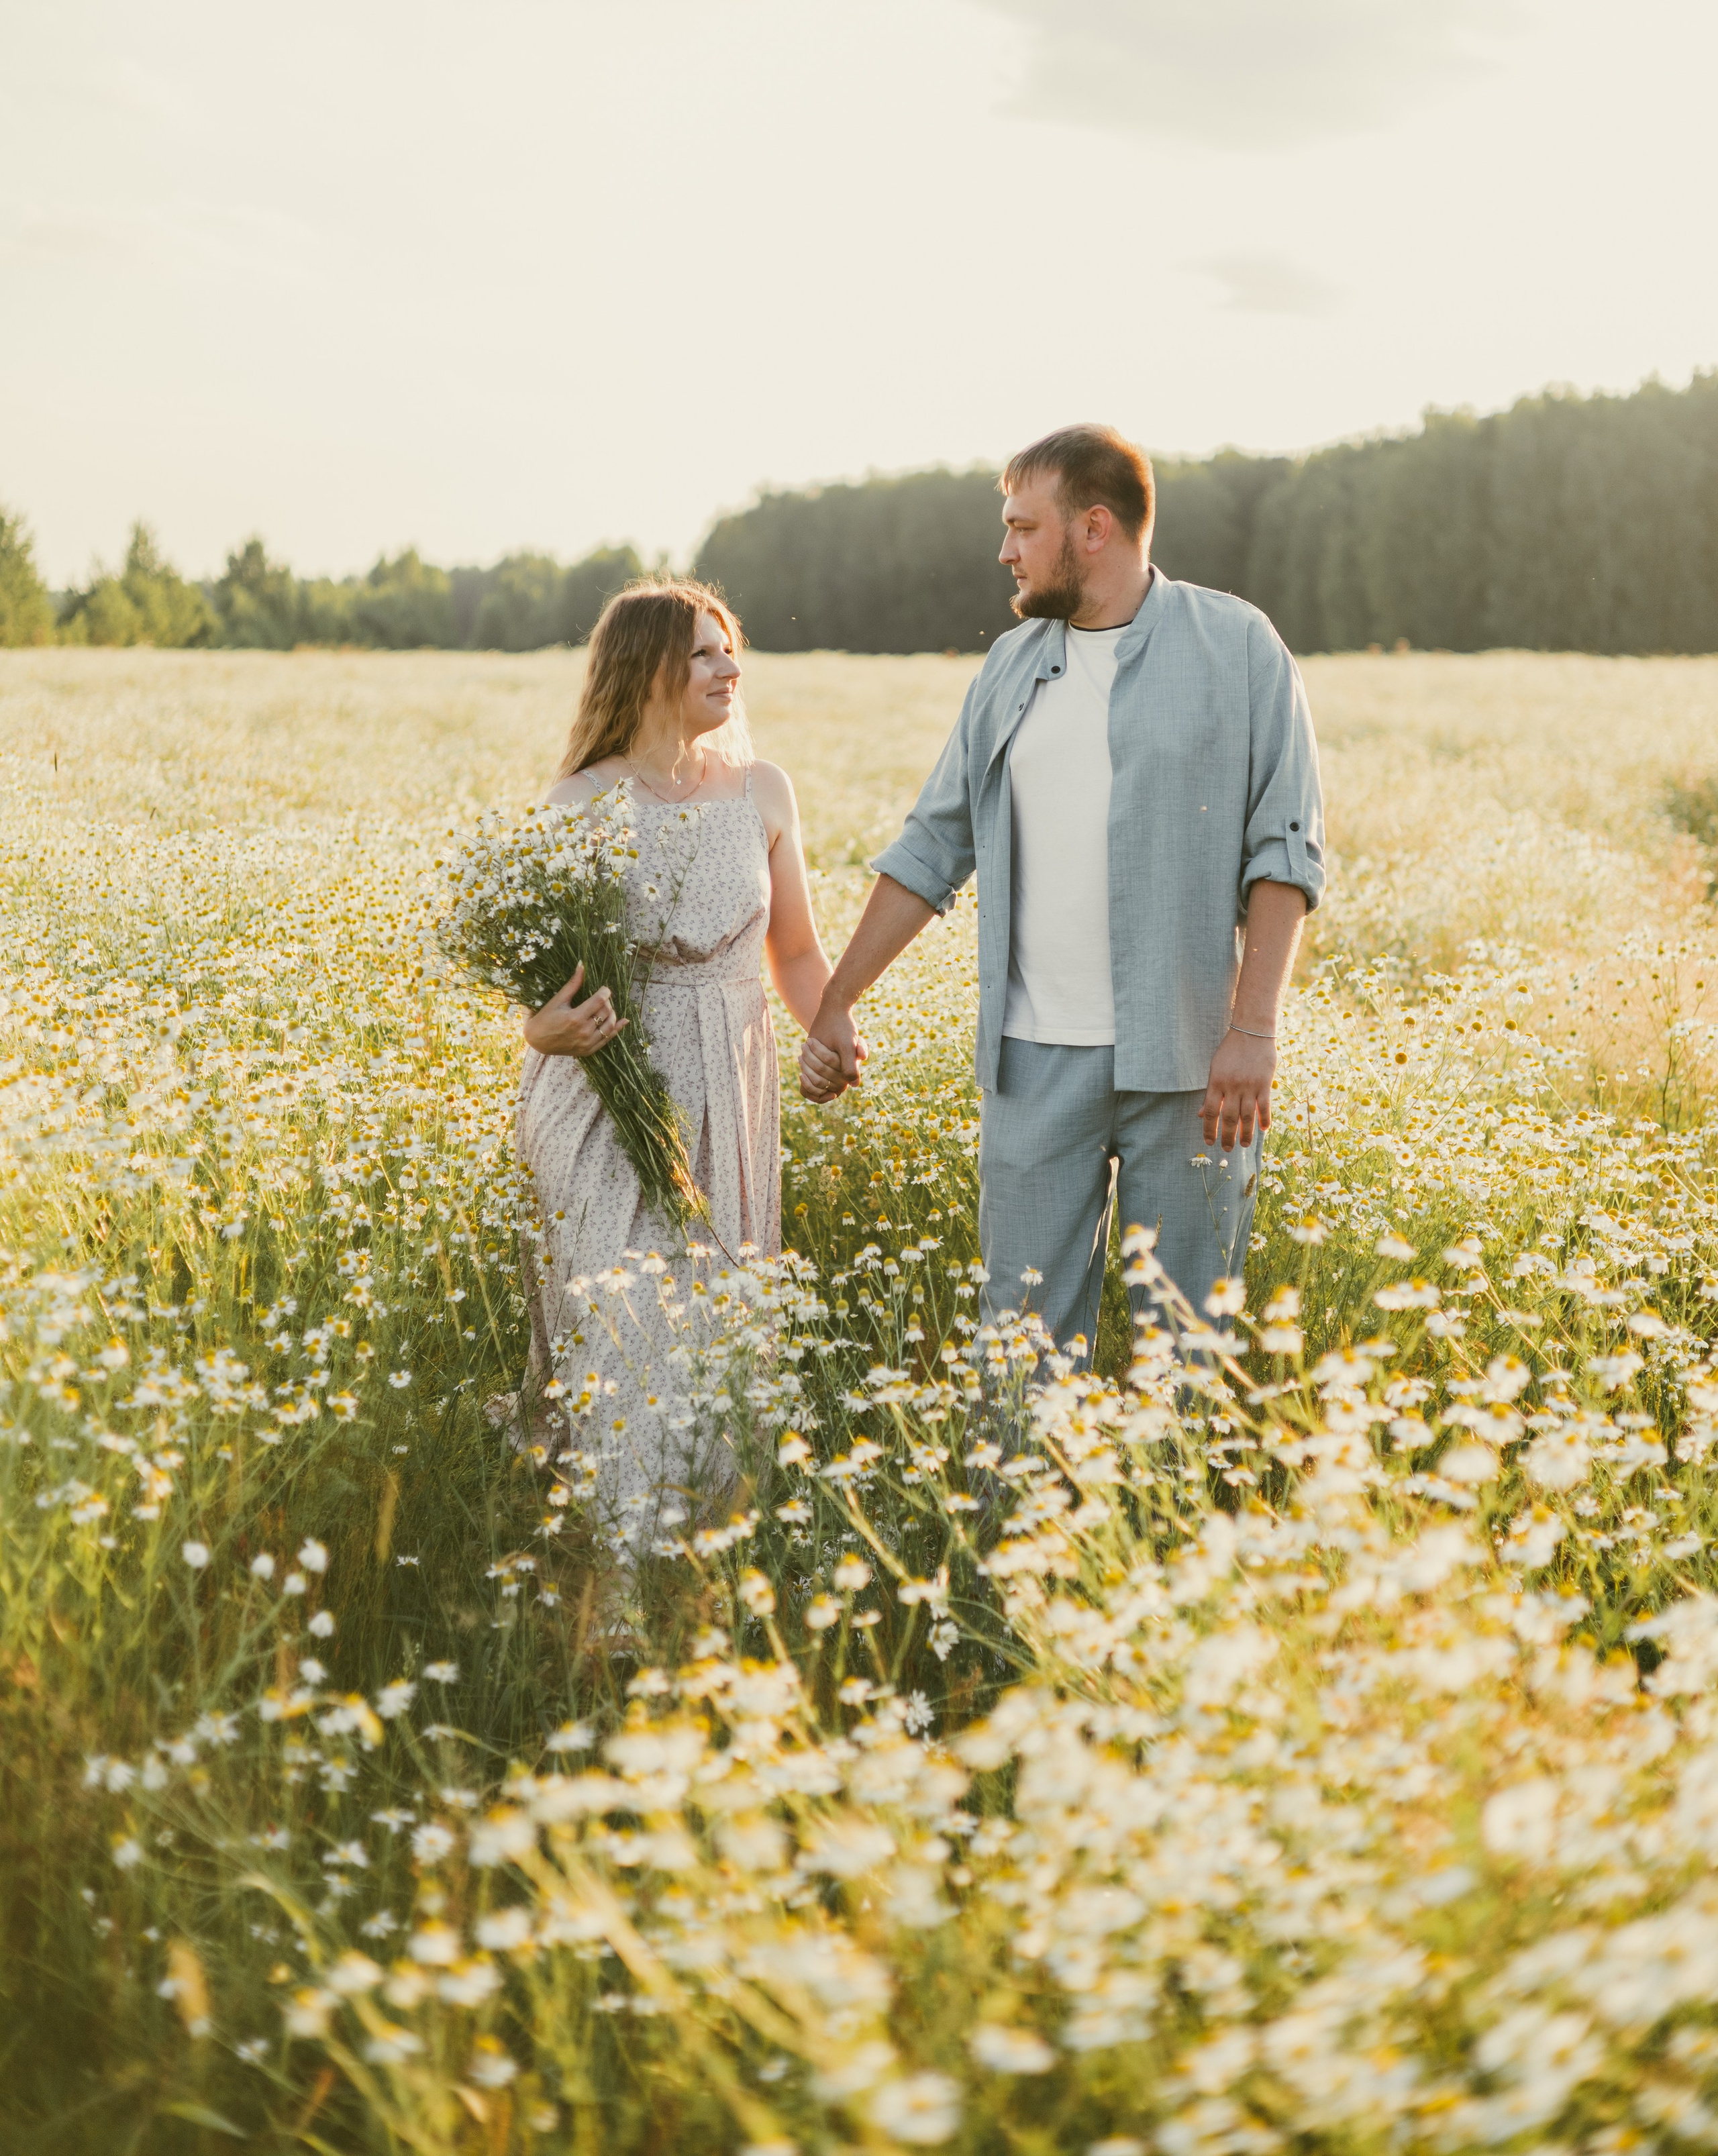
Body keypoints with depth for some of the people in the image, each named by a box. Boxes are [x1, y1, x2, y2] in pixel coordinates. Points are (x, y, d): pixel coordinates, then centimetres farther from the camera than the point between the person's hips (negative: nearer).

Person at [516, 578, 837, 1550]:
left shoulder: (762, 791, 6)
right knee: (620, 1307, -9)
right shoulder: (582, 800, -3)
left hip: (729, 1090, 3)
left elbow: (797, 949, 13)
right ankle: (613, 1544, 1)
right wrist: (543, 1026, -22)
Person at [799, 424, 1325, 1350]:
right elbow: (934, 847, 15)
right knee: (1024, 1323, 3)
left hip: (1185, 1059, -3)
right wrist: (835, 1003, 12)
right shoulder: (1013, 664, 13)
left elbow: (1283, 849, -5)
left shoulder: (1236, 646, 0)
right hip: (1038, 1057, 4)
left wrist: (1254, 1029, -14)